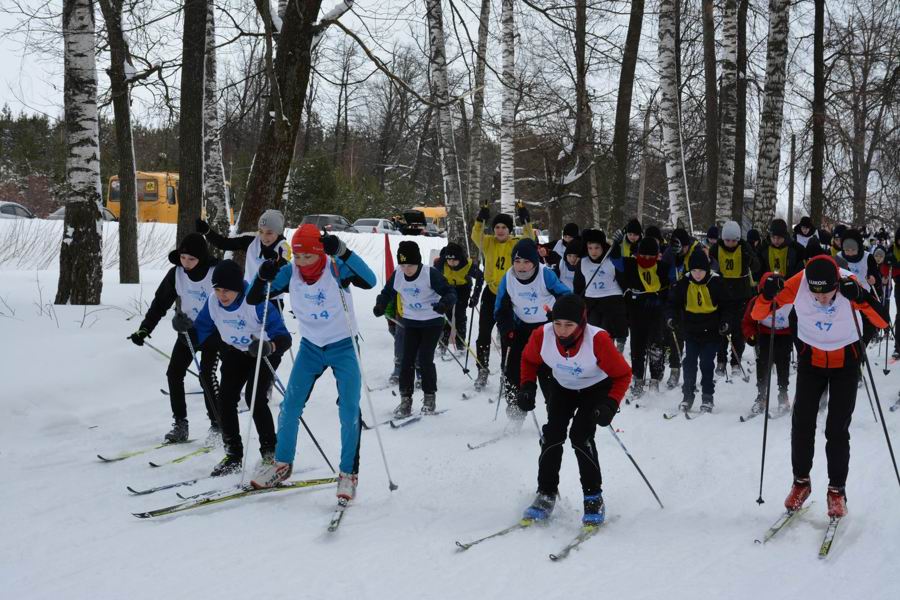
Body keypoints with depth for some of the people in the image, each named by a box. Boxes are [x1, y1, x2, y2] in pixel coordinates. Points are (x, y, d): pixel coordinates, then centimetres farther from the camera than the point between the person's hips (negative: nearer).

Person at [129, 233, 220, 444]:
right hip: (188, 330, 5)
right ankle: (180, 425, 6)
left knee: (206, 375, -15)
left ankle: (217, 425, -2)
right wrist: (144, 329, -12)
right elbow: (160, 303, -4)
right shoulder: (176, 273, -9)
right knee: (174, 372, -4)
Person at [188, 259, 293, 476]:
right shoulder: (213, 303, -17)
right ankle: (233, 454, 6)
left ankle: (270, 452, -3)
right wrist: (185, 328, -28)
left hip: (266, 352, -5)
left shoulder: (257, 302, -34)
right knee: (225, 399, -8)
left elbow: (284, 338, -35)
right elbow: (200, 333, -6)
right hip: (235, 352, 5)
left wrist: (268, 347, -56)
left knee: (255, 398, -20)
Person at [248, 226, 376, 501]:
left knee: (349, 411, -9)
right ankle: (282, 465, 20)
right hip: (311, 346, 4)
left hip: (343, 347, -4)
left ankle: (349, 473, 5)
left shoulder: (336, 269, -20)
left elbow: (370, 281, -38)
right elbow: (253, 299, -5)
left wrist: (343, 252, -46)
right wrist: (263, 277, -25)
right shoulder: (290, 273, -10)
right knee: (290, 406, 3)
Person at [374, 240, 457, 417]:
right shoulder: (397, 276, -7)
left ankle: (430, 397, 10)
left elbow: (449, 292, -18)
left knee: (425, 359, -8)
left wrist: (445, 303, -40)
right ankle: (406, 399, 7)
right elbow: (387, 293, 9)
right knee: (407, 359, -2)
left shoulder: (431, 274, -21)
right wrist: (381, 305, -11)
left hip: (433, 321, -4)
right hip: (410, 322, 4)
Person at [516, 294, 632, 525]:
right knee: (552, 434, -10)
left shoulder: (598, 340, -36)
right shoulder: (542, 336, -27)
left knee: (580, 436, -18)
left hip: (597, 388, -3)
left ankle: (594, 498, -3)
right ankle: (546, 495, 5)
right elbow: (529, 359, -2)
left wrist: (610, 405, -31)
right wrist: (527, 387, -15)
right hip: (562, 387, 3)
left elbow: (622, 375, -21)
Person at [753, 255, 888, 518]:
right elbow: (757, 314, -18)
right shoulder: (798, 284, -25)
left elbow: (882, 321, -30)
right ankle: (801, 481, 19)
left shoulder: (850, 284, -27)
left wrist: (861, 297, -45)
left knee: (837, 429, -3)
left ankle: (837, 490, 11)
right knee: (802, 422, -1)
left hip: (846, 361, -1)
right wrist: (768, 294, -38)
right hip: (811, 358, 1)